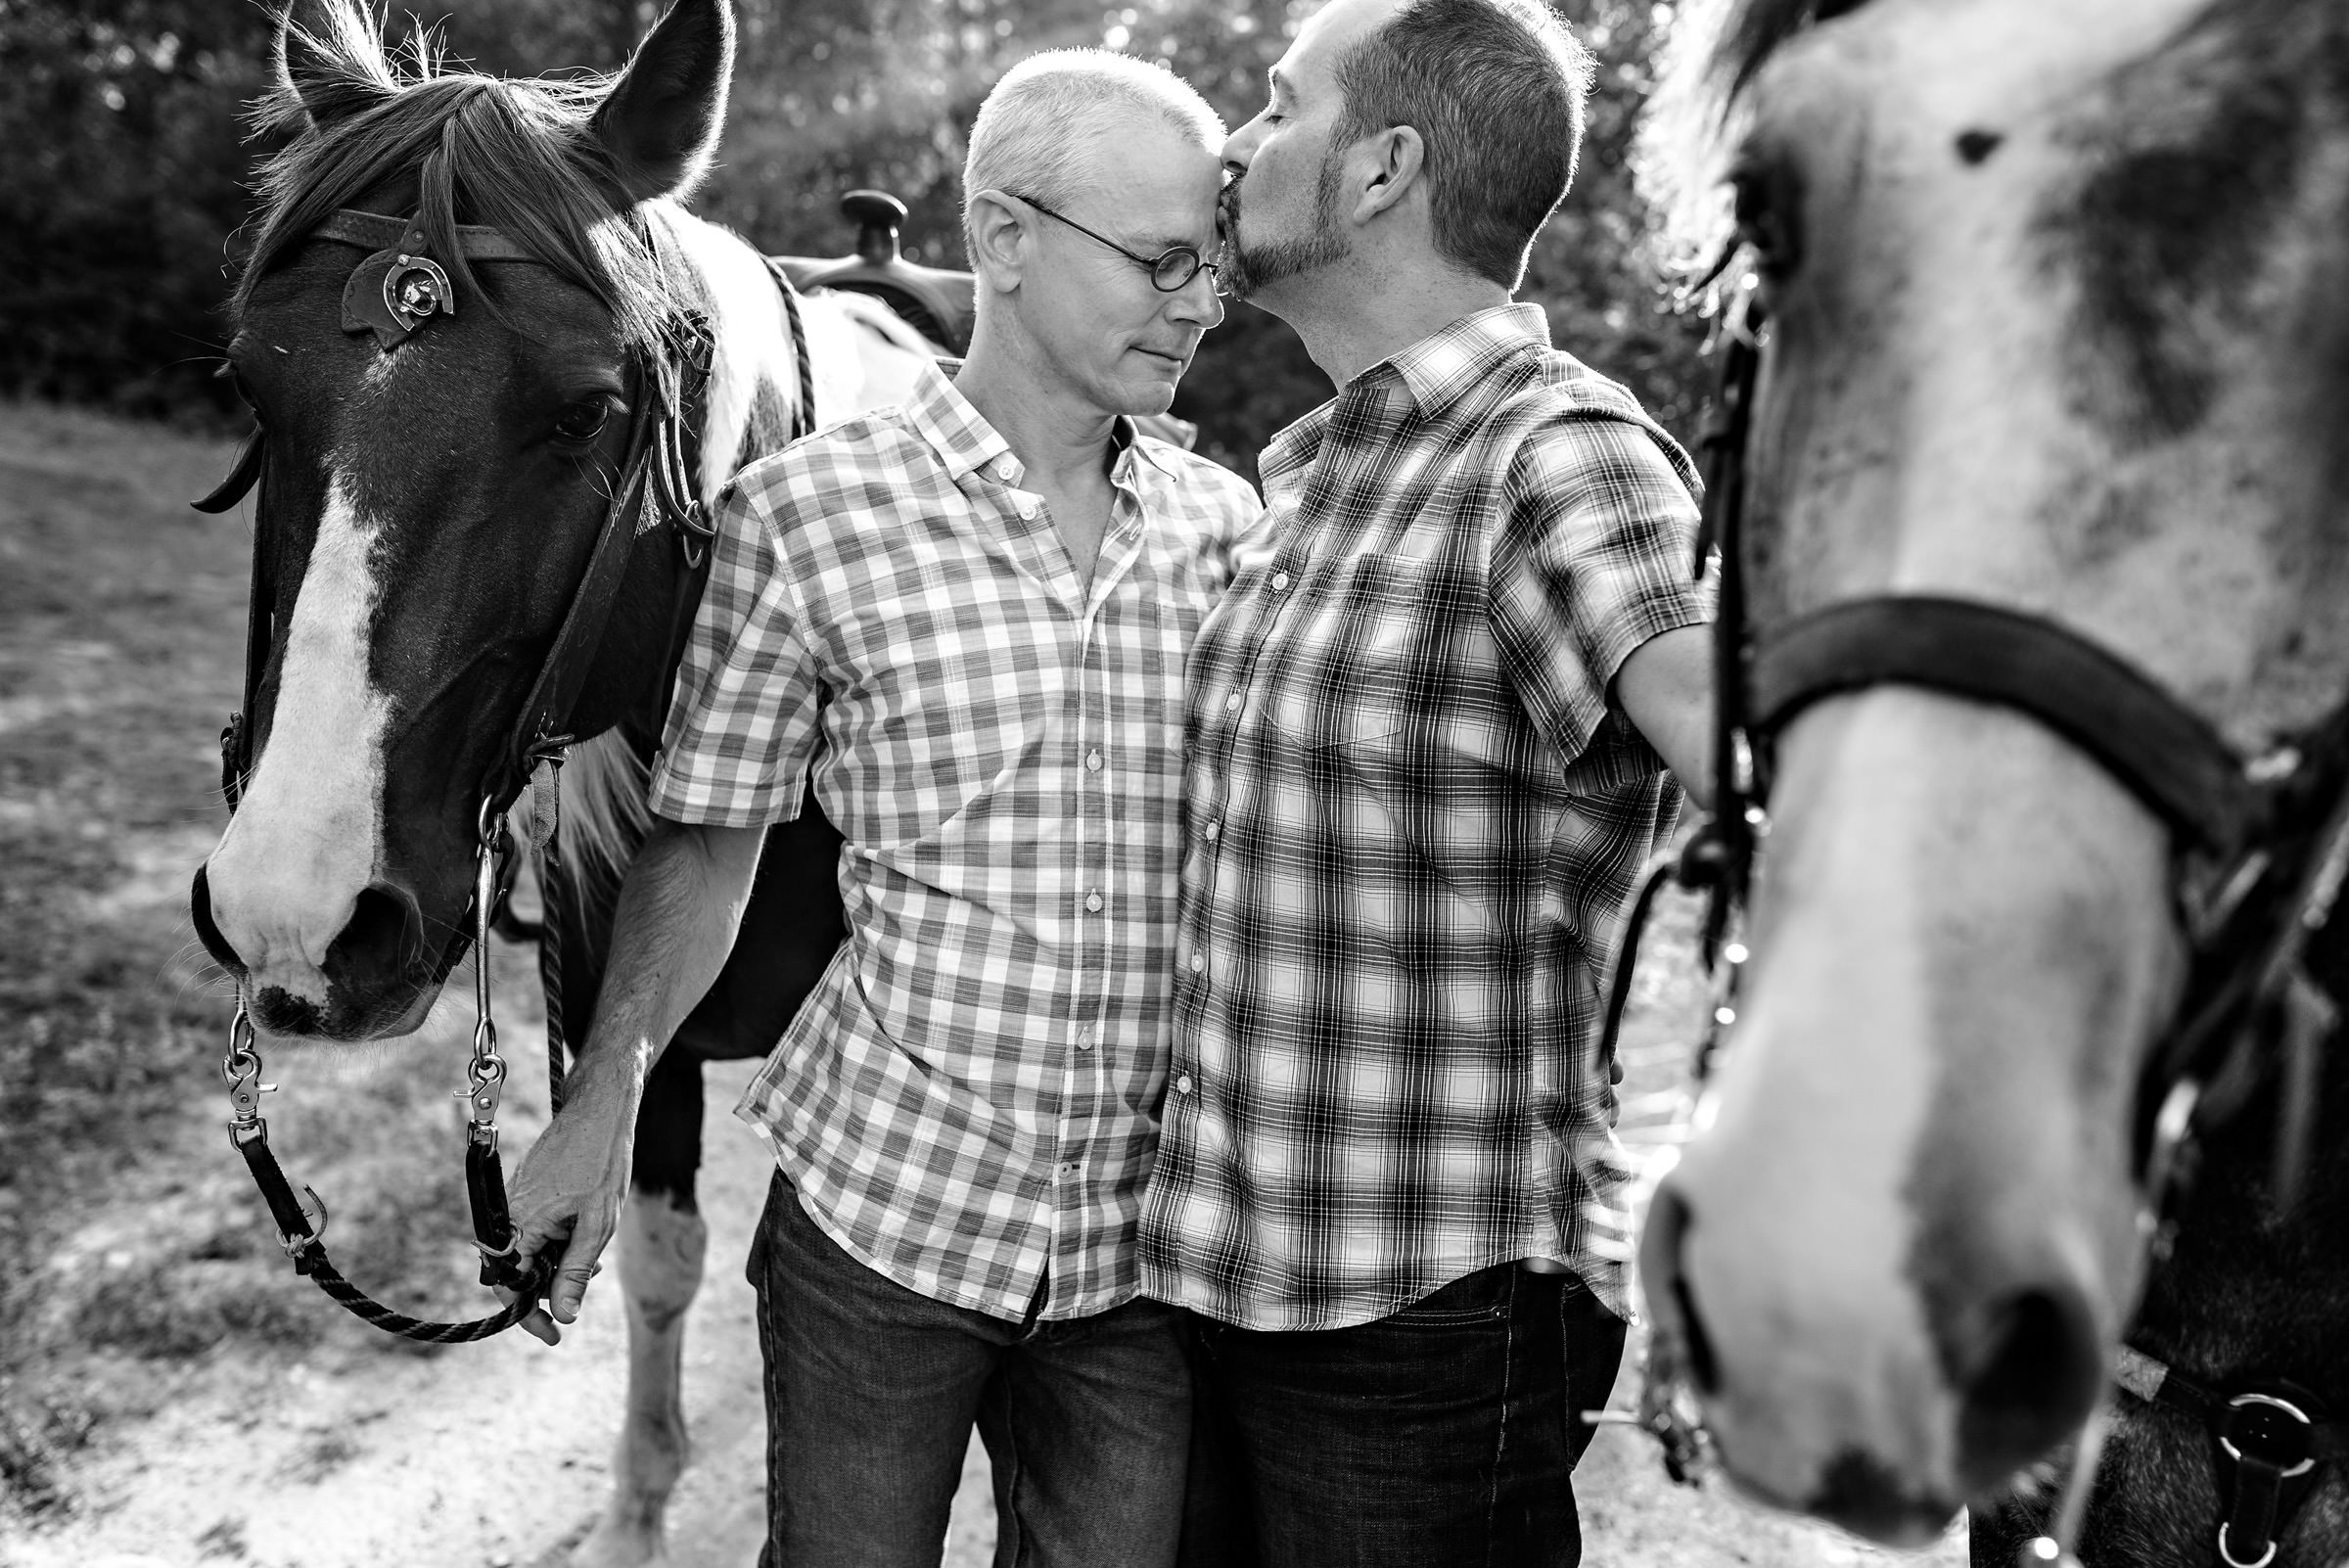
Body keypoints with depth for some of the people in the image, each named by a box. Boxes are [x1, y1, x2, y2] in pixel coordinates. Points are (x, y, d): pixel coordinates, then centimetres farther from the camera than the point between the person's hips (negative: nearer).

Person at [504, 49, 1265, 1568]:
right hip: (879, 1200, -3)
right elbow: (708, 841, -1)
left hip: (1144, 1233, 3)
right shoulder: (806, 513, -8)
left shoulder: (1228, 521, 2)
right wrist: (606, 1098, -6)